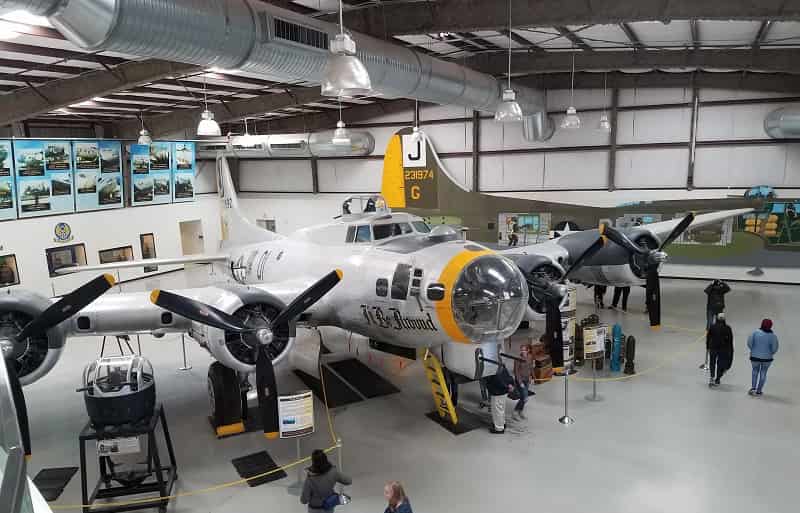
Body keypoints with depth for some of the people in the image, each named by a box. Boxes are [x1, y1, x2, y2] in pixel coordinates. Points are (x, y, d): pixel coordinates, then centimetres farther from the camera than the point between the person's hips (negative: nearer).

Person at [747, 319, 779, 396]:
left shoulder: (755, 332, -10)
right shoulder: (773, 336, -10)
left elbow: (749, 343, -11)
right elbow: (775, 348, -9)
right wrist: (770, 353, 11)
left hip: (755, 356, 0)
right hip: (767, 358, 0)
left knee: (755, 371, 20)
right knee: (763, 373, 12)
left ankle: (753, 387, 7)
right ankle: (758, 391, 15)